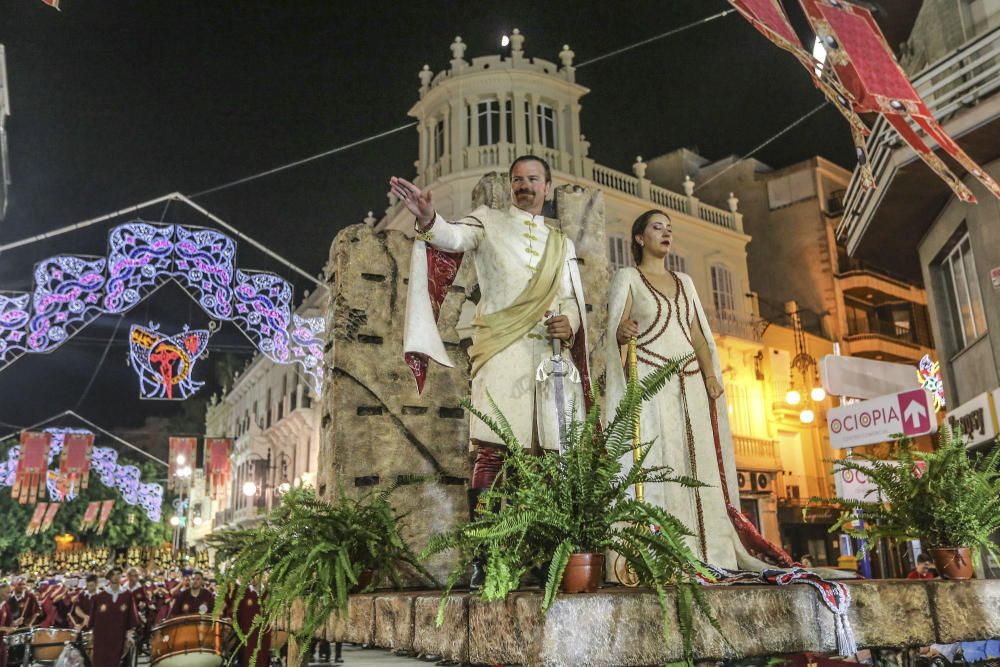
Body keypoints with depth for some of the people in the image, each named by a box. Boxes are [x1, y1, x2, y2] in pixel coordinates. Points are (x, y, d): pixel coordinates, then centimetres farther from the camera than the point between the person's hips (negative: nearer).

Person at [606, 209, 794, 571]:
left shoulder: (684, 281, 23)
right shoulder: (627, 277, 9)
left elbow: (697, 333, 17)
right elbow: (617, 328, -2)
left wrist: (710, 374, 3)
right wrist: (622, 331, -25)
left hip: (690, 382, 5)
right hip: (650, 379, -5)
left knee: (698, 460, -2)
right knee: (657, 460, -13)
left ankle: (706, 552, 0)